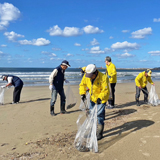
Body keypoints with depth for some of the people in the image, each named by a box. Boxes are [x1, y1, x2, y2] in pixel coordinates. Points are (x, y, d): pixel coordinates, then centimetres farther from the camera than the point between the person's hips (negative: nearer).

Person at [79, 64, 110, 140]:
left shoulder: (103, 78, -29)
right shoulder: (86, 76, -14)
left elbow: (105, 90, -27)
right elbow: (82, 85, 1)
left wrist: (100, 98, -40)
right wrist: (82, 93, -13)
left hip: (102, 99, -6)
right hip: (92, 98, 6)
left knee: (99, 115, -6)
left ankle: (99, 133, 9)